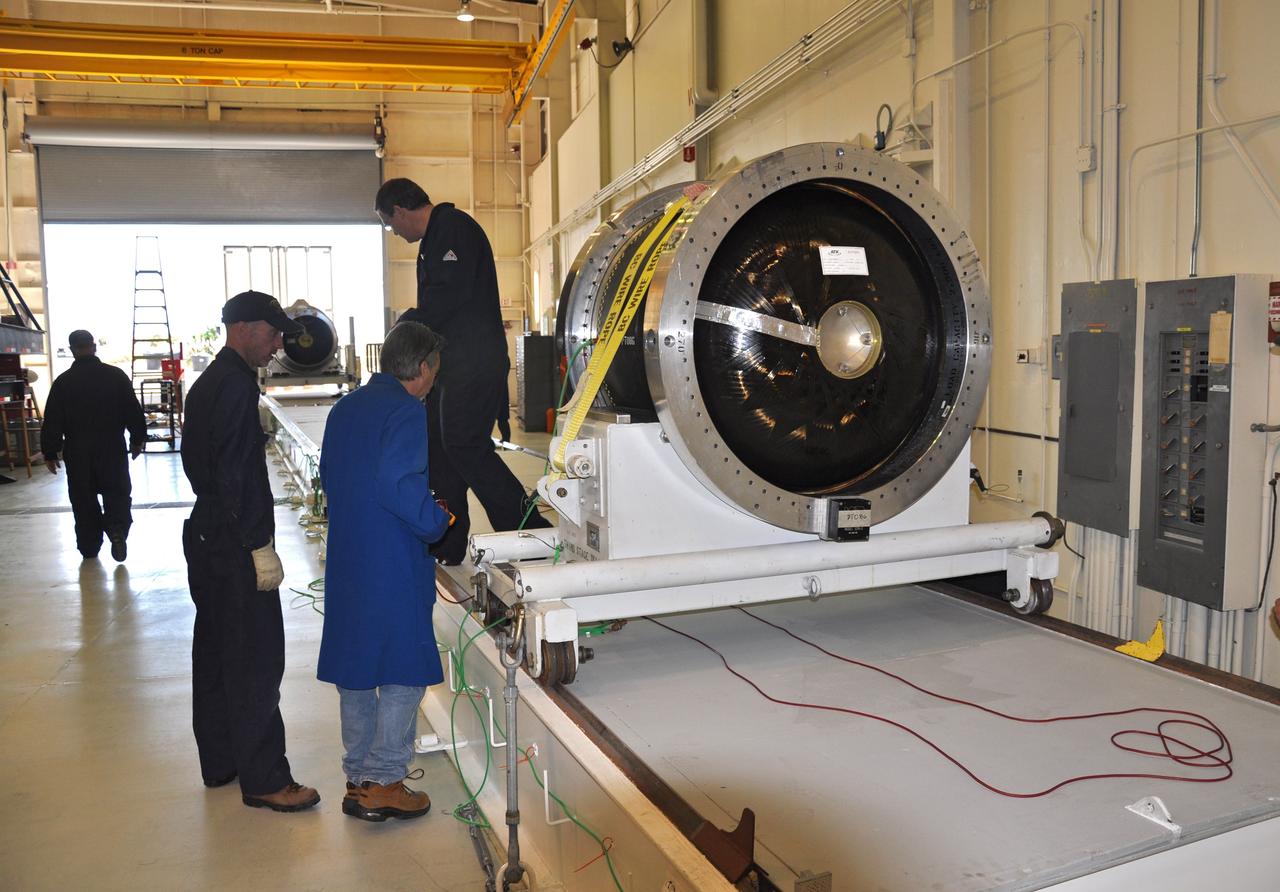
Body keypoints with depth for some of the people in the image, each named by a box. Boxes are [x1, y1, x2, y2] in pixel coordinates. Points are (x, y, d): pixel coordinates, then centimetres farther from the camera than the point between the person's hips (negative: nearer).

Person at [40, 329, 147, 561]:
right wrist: (137, 439, 12)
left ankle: (89, 546, 15)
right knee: (117, 493, 9)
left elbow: (52, 421, -2)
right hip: (112, 448, 0)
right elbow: (133, 410, 1)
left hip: (77, 452, 0)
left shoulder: (62, 382, -3)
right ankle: (117, 528, -16)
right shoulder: (116, 376, -2)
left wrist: (50, 453, 5)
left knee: (83, 499, 10)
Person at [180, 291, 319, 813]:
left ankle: (219, 761, 29)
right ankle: (263, 780, 3)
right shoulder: (236, 384, -17)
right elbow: (236, 471, -22)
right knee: (256, 660, -4)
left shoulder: (207, 383, 15)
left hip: (207, 537, 11)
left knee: (216, 650, 17)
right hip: (236, 546, -11)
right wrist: (259, 545, -21)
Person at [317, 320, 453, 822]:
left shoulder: (345, 408, 12)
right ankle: (383, 784, 7)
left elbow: (329, 479, 17)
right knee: (405, 672, 3)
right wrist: (437, 521, -11)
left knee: (354, 667, 15)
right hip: (392, 565, -8)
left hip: (345, 562, 8)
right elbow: (398, 484, -25)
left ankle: (359, 778, 26)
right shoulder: (406, 411, -14)